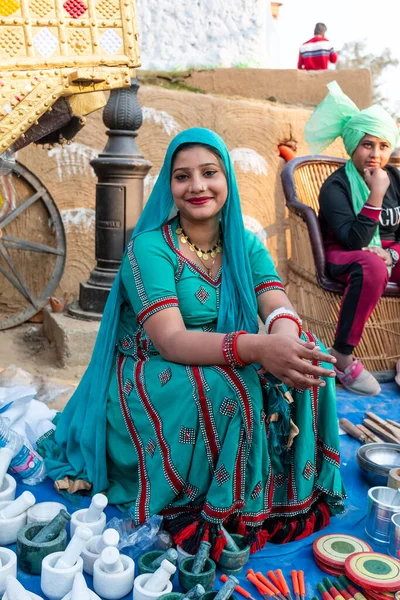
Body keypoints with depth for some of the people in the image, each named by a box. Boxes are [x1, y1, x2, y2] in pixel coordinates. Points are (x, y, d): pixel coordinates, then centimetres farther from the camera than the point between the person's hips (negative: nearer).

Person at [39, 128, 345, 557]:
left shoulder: (246, 246, 2)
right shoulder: (150, 246, -16)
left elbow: (280, 308, -12)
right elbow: (170, 341, -27)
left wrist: (284, 337, -38)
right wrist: (258, 347, -43)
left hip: (223, 371, 5)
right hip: (150, 382, -5)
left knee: (307, 357, -19)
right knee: (227, 388, -35)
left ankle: (287, 494, -3)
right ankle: (214, 513, -10)